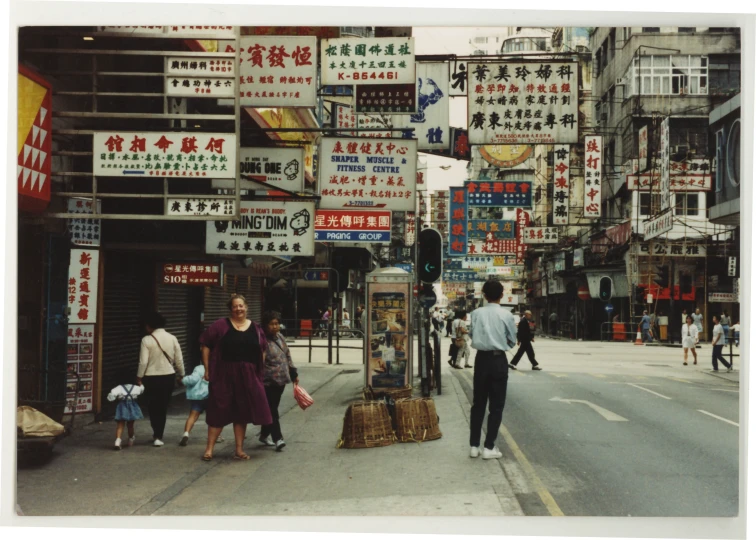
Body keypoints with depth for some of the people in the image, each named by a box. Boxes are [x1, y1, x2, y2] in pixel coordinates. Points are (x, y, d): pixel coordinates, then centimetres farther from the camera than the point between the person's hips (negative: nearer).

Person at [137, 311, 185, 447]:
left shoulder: (147, 340, -10)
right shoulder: (172, 338, 0)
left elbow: (143, 362, -12)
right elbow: (179, 360, 3)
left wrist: (139, 377, 0)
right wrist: (181, 375, 16)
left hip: (152, 378, -3)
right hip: (169, 376, 3)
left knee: (153, 407, 11)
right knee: (163, 407, 13)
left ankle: (157, 435, 8)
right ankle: (158, 436, 16)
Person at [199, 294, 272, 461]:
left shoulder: (256, 328, 7)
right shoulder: (220, 325, -3)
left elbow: (263, 351, 15)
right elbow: (206, 346, -2)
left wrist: (259, 371, 8)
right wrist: (207, 369, -5)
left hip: (247, 376, 3)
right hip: (224, 375, -3)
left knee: (242, 412, 10)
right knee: (219, 411, 2)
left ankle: (239, 449, 20)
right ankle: (209, 449, 12)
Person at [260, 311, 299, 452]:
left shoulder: (279, 338, 12)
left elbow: (287, 357, 21)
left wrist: (293, 374, 20)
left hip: (280, 380, 8)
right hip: (268, 382, -8)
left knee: (272, 408, 15)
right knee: (272, 410, -7)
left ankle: (264, 435, 27)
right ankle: (277, 438, -6)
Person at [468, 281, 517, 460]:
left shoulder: (476, 313, -3)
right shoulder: (506, 315, -8)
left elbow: (472, 334, 4)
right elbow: (512, 341, 0)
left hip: (481, 359, 3)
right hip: (499, 360, -2)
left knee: (478, 403, 11)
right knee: (496, 406, 6)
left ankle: (474, 445, 14)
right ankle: (489, 447, 5)